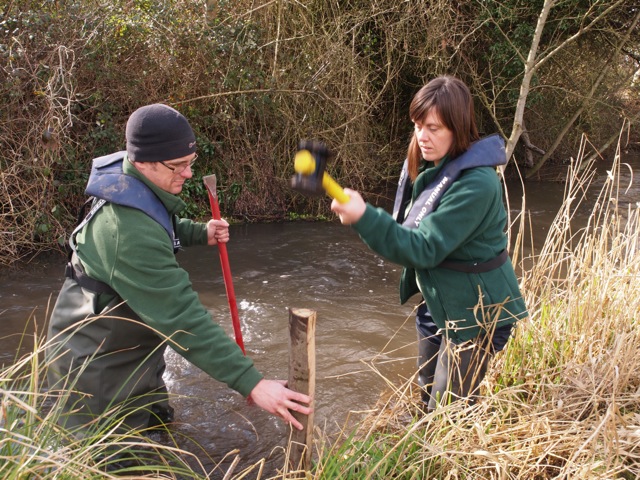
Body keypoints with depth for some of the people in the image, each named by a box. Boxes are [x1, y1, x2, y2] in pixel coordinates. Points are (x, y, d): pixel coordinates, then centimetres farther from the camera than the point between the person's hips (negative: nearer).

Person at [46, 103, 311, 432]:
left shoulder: (134, 184, -6)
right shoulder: (129, 232, -37)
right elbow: (182, 318, -39)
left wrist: (200, 233, -1)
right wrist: (251, 383, -39)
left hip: (135, 352, 10)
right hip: (97, 366, -10)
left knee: (160, 436, 23)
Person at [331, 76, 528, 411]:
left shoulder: (476, 184, -28)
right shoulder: (428, 166, -1)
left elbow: (425, 248, -33)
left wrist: (363, 217, -42)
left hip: (475, 314, -9)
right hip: (436, 302, 9)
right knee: (428, 398, 23)